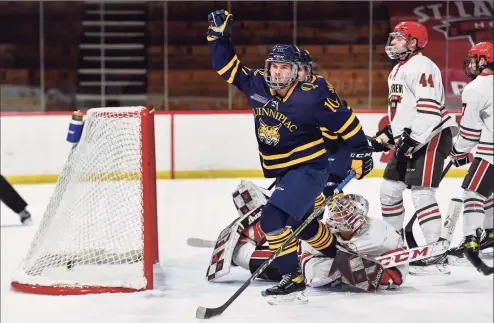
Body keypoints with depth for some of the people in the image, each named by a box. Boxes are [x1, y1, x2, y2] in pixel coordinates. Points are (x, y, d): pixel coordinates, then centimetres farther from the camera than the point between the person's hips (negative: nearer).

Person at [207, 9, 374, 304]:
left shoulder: (311, 97, -21)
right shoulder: (257, 84, -5)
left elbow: (344, 120, -12)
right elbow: (228, 67, 5)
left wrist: (361, 151, -8)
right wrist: (218, 35, -5)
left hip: (309, 170, -8)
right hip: (283, 172, 8)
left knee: (274, 218, -23)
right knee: (302, 224, 24)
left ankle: (293, 282, -18)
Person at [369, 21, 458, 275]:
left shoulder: (421, 66, -14)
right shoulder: (397, 71, 20)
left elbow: (429, 108, -24)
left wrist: (412, 140, -27)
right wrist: (386, 135, 21)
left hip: (432, 136, -11)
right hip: (409, 140, 11)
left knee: (421, 193, -17)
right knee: (389, 189, 13)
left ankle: (436, 256, -18)